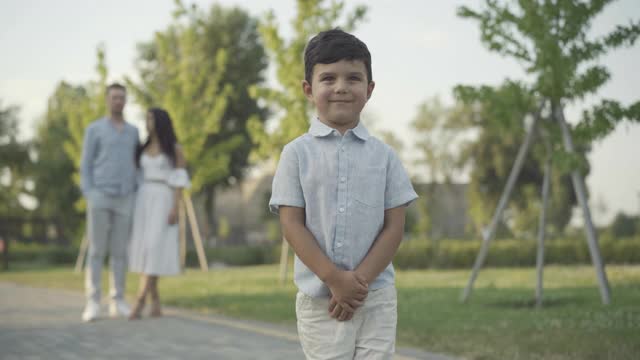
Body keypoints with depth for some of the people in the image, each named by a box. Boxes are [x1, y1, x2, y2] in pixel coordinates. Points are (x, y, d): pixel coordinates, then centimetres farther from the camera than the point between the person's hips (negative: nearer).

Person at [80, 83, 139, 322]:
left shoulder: (133, 131, 14)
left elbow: (137, 165, 18)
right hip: (99, 197, -3)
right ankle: (93, 304, -2)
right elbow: (86, 166, 1)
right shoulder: (94, 129, 3)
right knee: (96, 251, -5)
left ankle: (118, 303, 8)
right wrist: (88, 197, -10)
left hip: (124, 200, 3)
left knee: (120, 251, 2)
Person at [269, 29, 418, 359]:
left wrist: (360, 280, -11)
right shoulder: (297, 154, -2)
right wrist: (334, 279, -14)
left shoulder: (383, 155, 3)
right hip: (319, 297, -1)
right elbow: (292, 225, -6)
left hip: (377, 298, 2)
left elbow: (395, 226, 0)